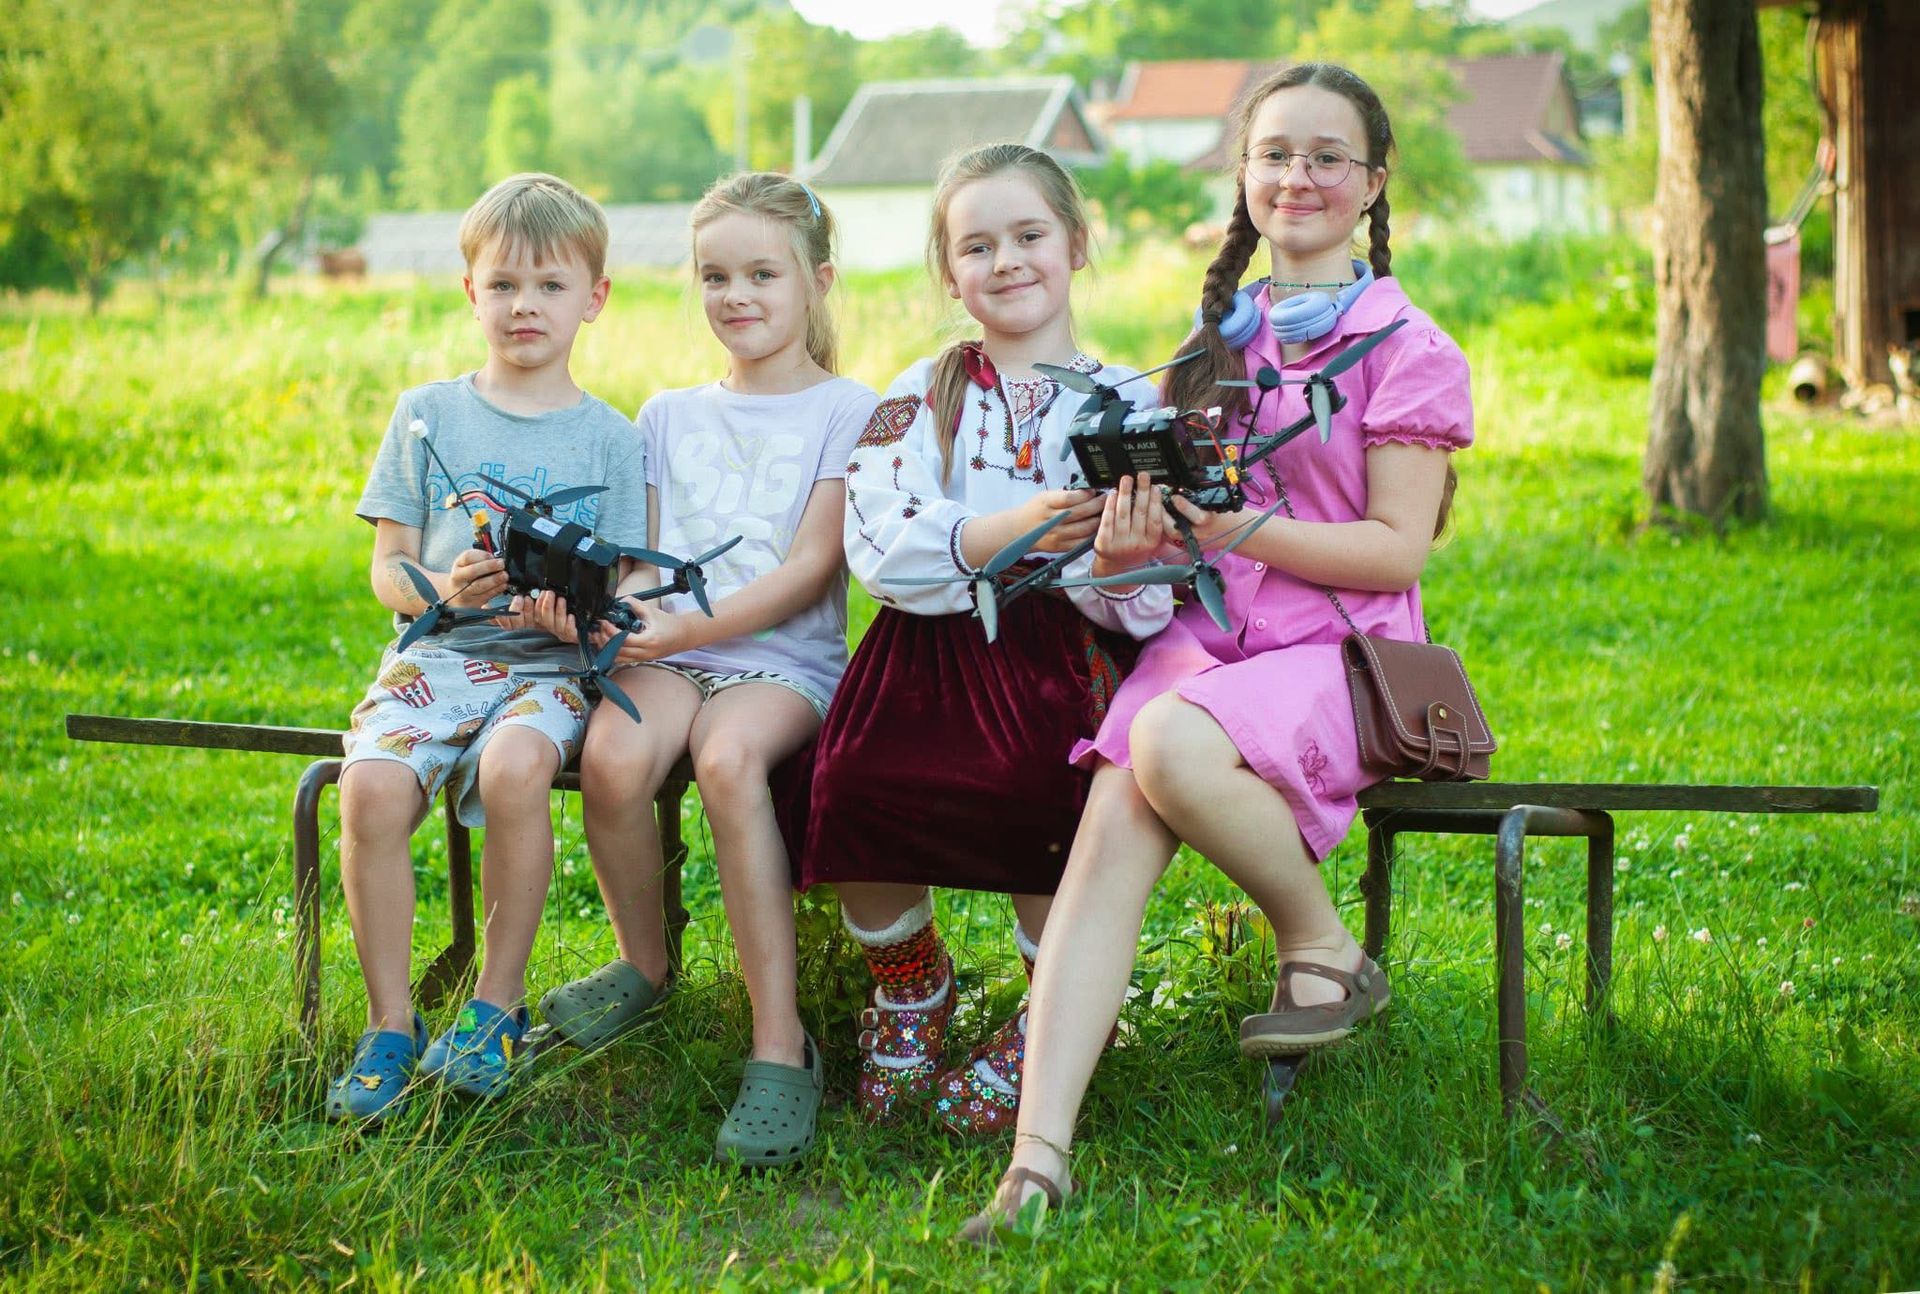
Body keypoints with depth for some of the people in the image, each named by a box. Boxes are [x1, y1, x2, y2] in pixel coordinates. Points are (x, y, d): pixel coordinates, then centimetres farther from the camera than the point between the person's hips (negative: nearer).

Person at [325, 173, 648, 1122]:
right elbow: (387, 566, 10)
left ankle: (497, 1006, -17)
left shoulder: (608, 438, 8)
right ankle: (390, 1023, -15)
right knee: (372, 786, -29)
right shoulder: (427, 417, 11)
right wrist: (439, 587, -13)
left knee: (514, 767, -35)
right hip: (436, 652, 2)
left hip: (548, 663, -1)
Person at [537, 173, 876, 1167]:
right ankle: (643, 962, -1)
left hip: (784, 657, -3)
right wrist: (623, 607, -8)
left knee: (728, 758, -37)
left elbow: (809, 570, -5)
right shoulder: (668, 415, 20)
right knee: (613, 757, -30)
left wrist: (692, 627, -16)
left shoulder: (843, 412, 5)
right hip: (671, 650, 4)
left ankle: (780, 1042, -34)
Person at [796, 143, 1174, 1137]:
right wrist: (1009, 532, -21)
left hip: (1061, 653, -2)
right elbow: (878, 542, -6)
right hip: (932, 650, 2)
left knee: (1033, 786, -33)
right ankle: (908, 983, 7)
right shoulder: (921, 395, 12)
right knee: (856, 783, -26)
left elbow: (1144, 607, 2)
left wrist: (1118, 567, -23)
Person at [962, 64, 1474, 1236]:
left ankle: (1328, 955, -9)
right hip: (1201, 632, 4)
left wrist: (1235, 530, -17)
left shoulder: (1404, 349, 1)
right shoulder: (1217, 338, 18)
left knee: (1172, 745, -36)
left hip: (1334, 653, -4)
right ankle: (1039, 1157, -35)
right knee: (1112, 827, -25)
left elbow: (1395, 550, -7)